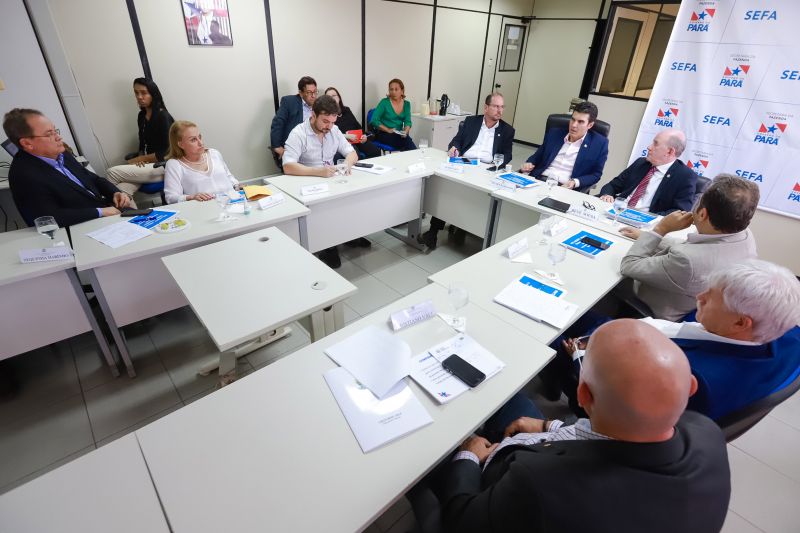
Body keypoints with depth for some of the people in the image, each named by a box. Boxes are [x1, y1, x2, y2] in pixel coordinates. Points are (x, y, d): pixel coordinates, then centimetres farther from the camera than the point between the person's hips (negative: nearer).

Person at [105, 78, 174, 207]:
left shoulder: (163, 116, -8)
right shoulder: (142, 116, 15)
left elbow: (165, 153, -11)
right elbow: (143, 144, 21)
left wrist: (136, 159, -6)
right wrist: (140, 159, -2)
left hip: (163, 165, -6)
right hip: (148, 163, 6)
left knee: (112, 172, -19)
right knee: (122, 189, -23)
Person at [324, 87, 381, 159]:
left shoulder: (346, 110, 27)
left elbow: (357, 125, 25)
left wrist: (364, 135, 5)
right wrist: (346, 136, -17)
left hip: (358, 140, 6)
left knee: (376, 151, -21)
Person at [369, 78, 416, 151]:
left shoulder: (406, 104, 11)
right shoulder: (384, 102, -2)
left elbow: (408, 121, 4)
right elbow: (374, 121, -7)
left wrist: (405, 131, -18)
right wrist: (388, 130, -17)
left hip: (399, 134, 4)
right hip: (383, 134, -3)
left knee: (414, 150, -29)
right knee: (407, 142, -31)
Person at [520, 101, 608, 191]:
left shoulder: (600, 143, 4)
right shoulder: (554, 133, 14)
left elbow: (596, 174, 5)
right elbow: (537, 156, 22)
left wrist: (575, 183, -14)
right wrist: (529, 164, -2)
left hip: (565, 188, -2)